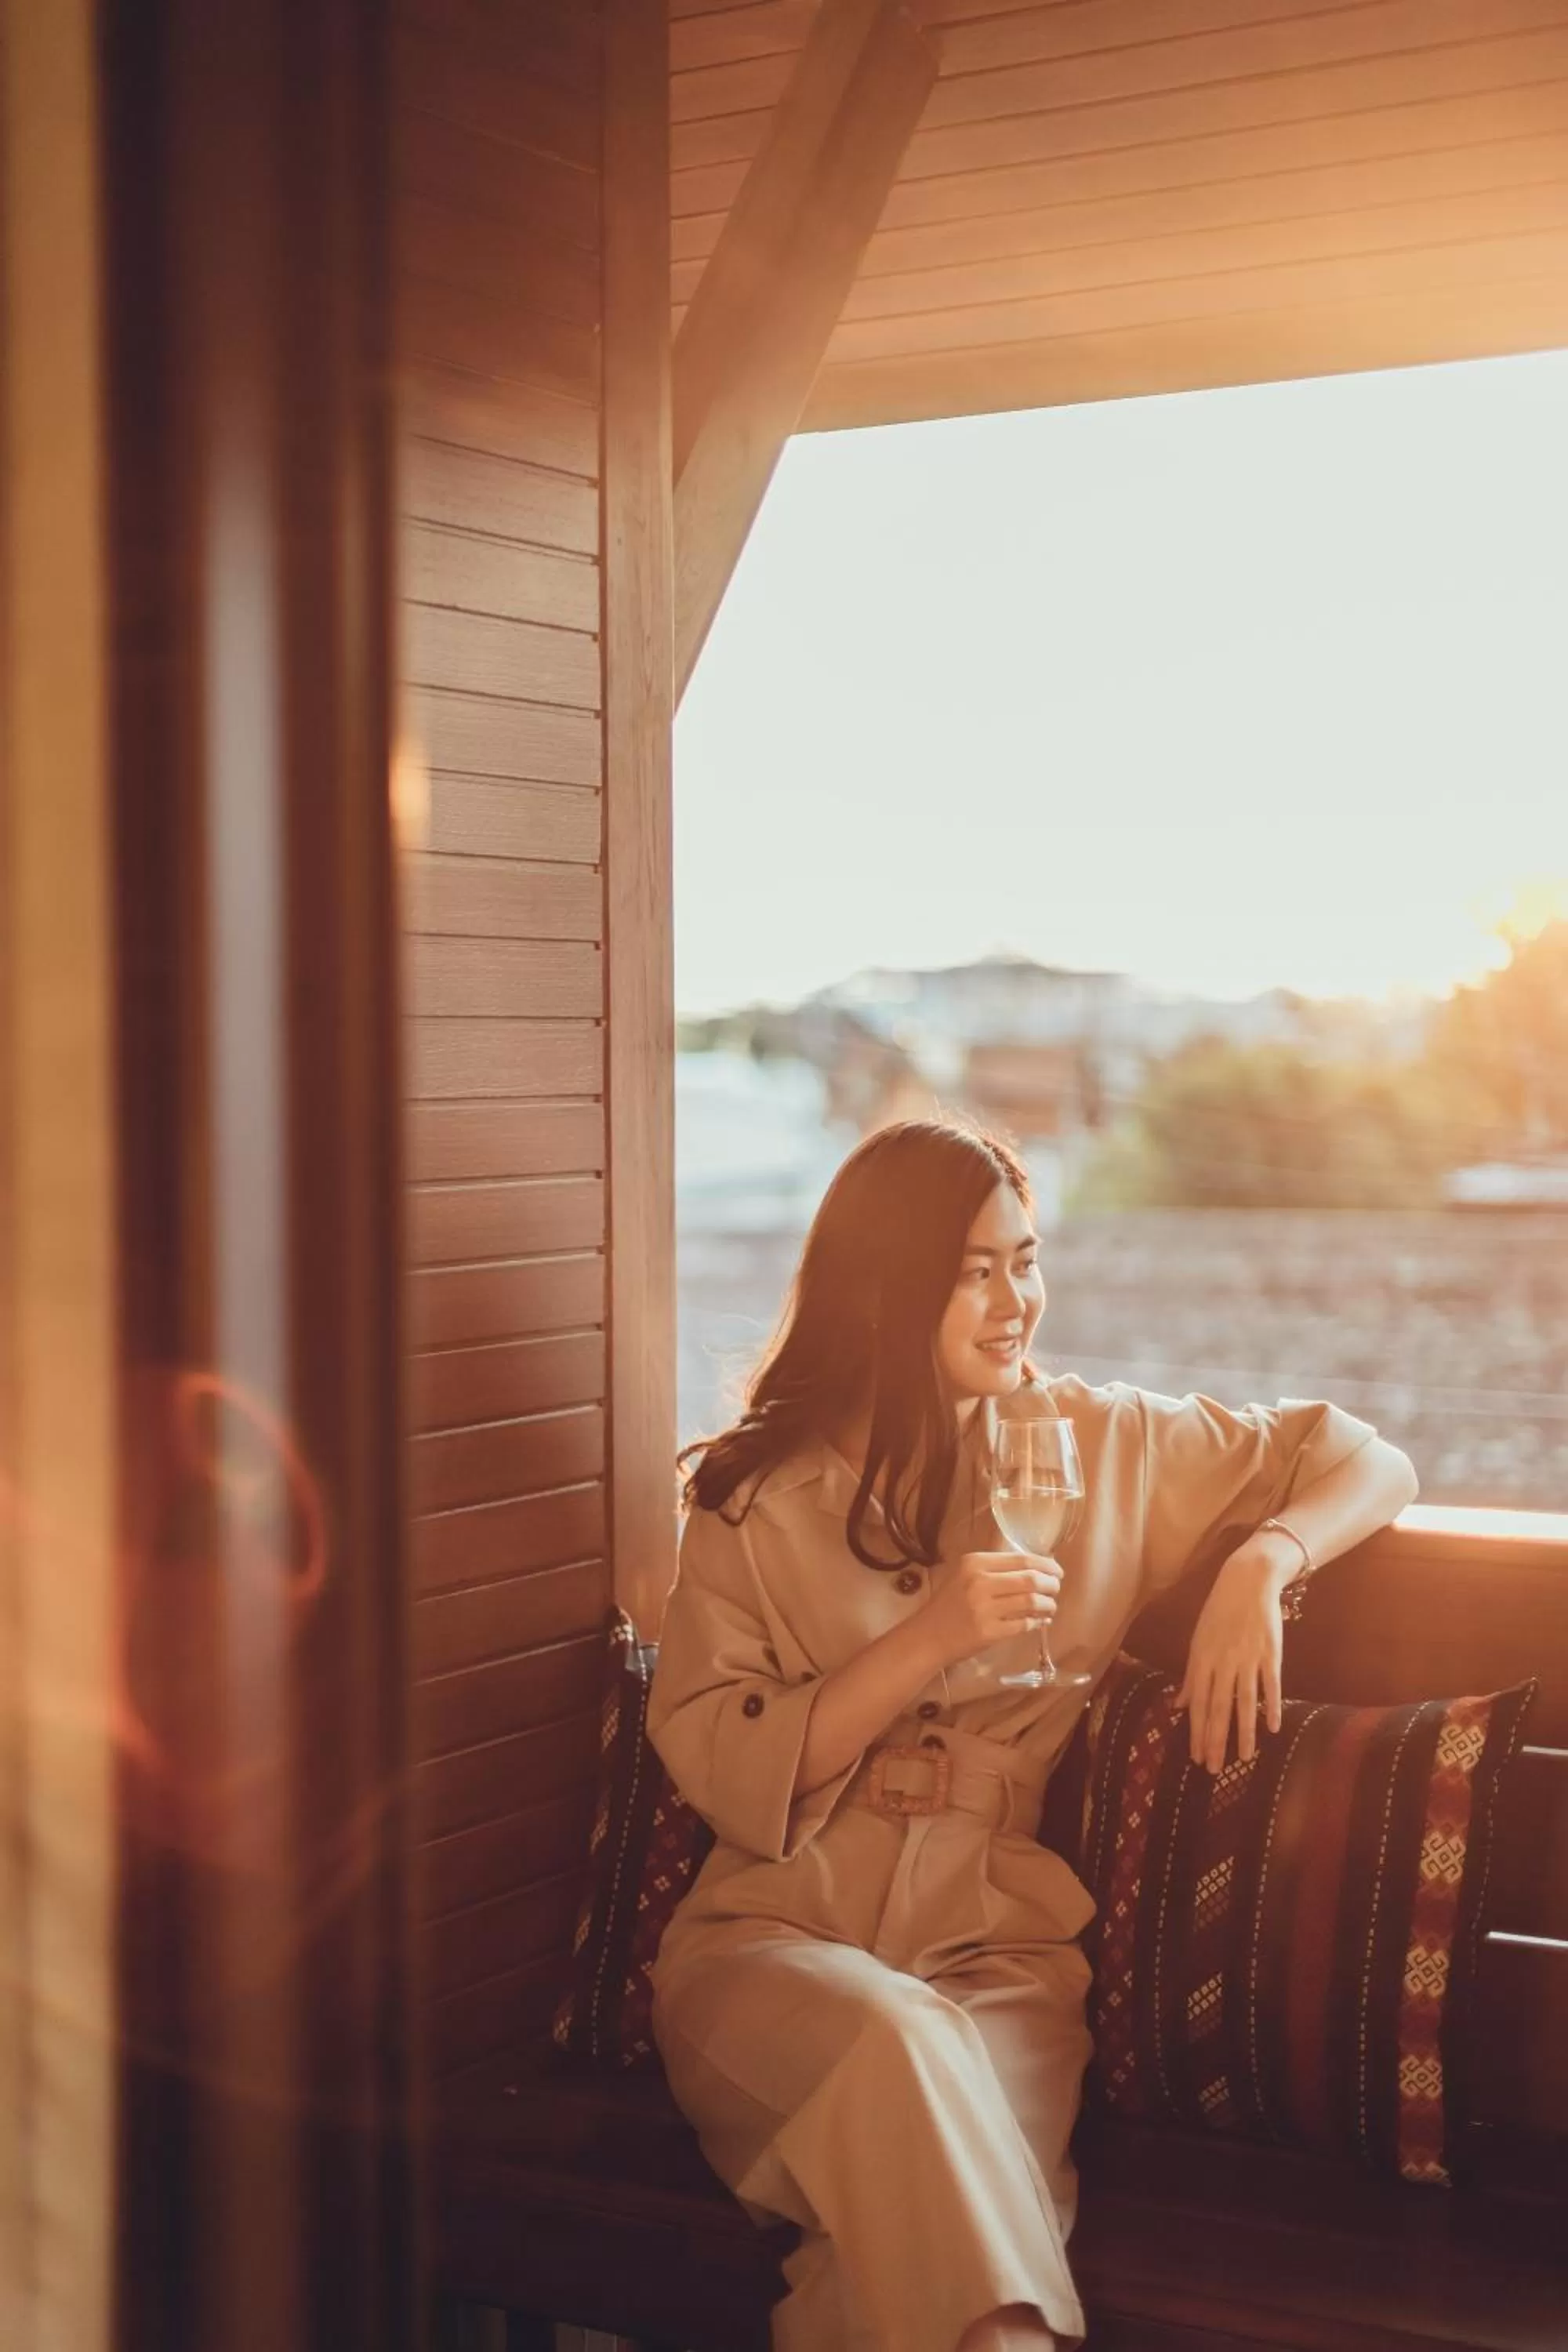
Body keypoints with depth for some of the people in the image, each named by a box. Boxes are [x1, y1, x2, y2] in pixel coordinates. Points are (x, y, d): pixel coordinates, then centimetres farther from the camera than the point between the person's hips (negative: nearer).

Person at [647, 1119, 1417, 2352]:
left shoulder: (1097, 1443, 11)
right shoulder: (758, 1496, 7)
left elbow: (1369, 1463, 15)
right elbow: (723, 1771, -2)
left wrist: (1260, 1563, -6)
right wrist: (927, 1642, -13)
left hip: (999, 1950, 1)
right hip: (777, 1937, 0)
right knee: (894, 2041, -37)